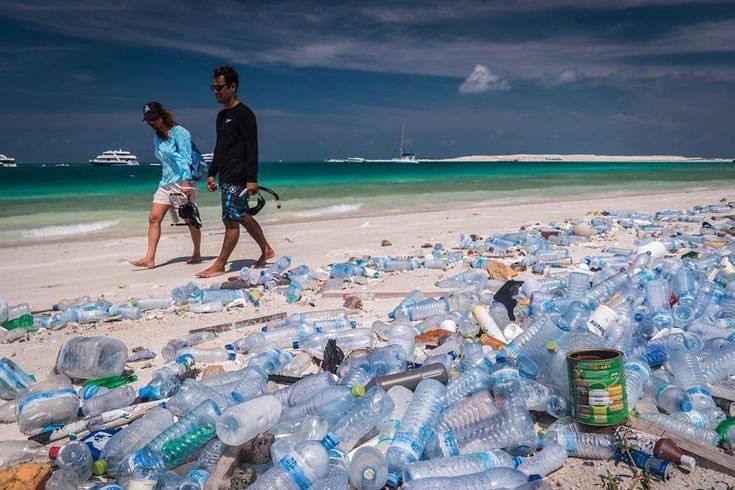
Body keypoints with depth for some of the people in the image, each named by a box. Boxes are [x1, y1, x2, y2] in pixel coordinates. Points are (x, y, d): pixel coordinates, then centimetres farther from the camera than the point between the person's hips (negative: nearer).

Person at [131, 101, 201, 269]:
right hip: (165, 182, 7)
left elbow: (186, 158, -14)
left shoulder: (179, 132, -7)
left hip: (183, 181, -7)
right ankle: (150, 258, -5)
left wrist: (186, 182, -22)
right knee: (154, 217, -4)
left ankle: (197, 254, 18)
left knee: (190, 220, 2)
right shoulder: (157, 137, 16)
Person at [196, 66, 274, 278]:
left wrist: (252, 179, -21)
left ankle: (219, 265, -1)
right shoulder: (222, 116, 17)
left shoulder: (244, 113, -10)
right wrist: (212, 173, 20)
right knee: (242, 217, 15)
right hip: (226, 177, 10)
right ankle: (266, 250, 28)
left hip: (238, 178, -10)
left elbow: (252, 148, -16)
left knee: (231, 220, -6)